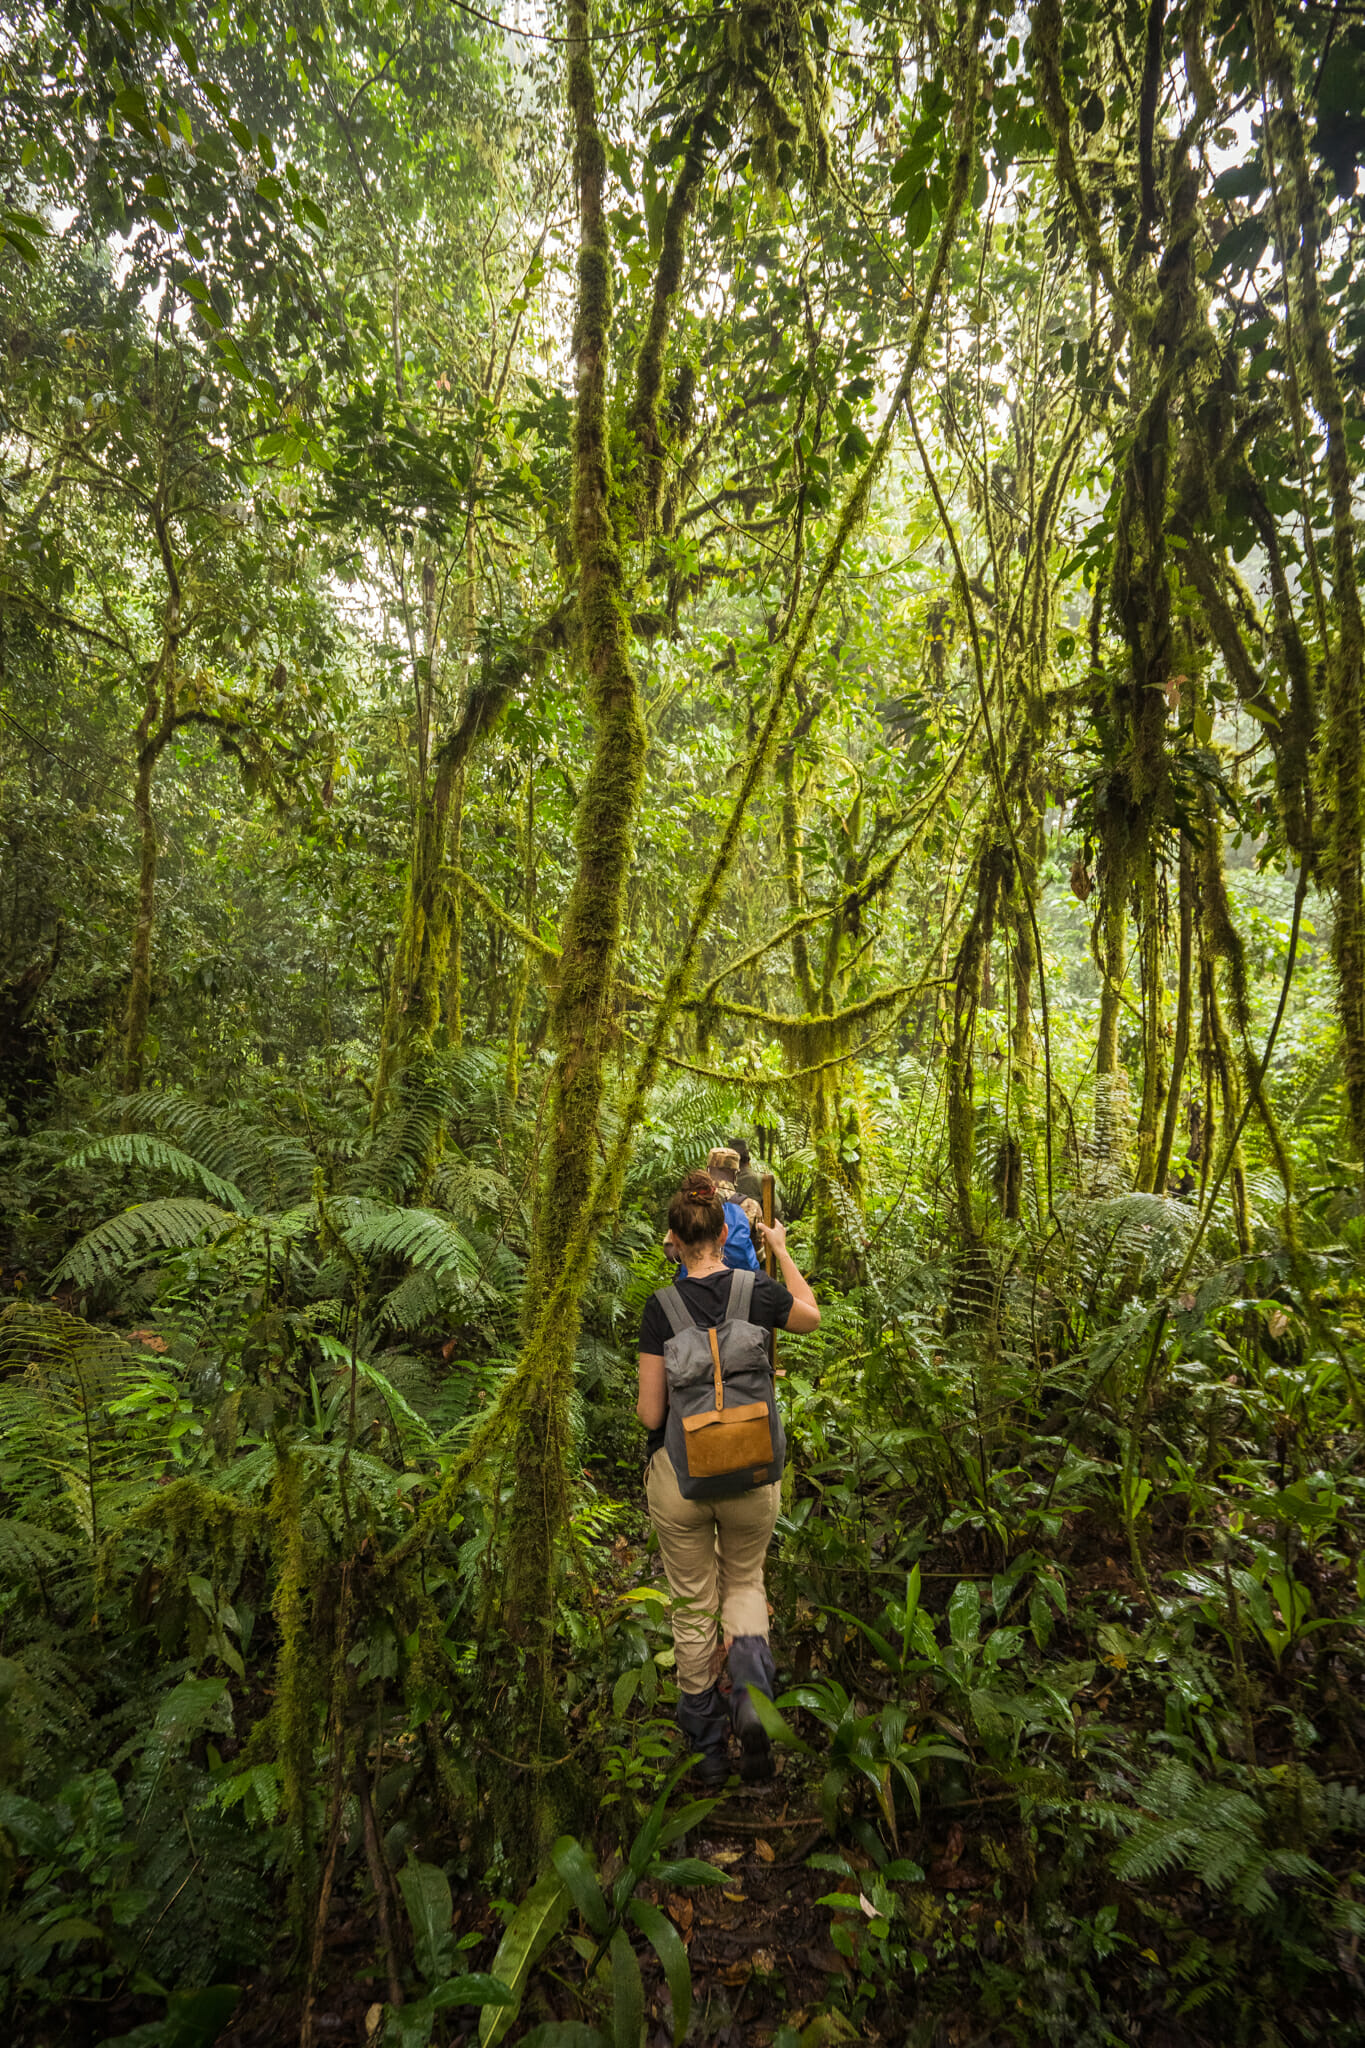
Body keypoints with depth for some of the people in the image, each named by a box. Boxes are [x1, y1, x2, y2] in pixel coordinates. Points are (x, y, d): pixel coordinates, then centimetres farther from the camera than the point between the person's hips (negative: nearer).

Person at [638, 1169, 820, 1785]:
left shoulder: (661, 1306, -13)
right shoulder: (759, 1291, -10)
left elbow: (650, 1414, -12)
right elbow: (810, 1316, 14)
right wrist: (781, 1249, 19)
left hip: (679, 1474, -1)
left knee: (694, 1606, 18)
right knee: (745, 1583, 25)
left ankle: (707, 1746, 29)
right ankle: (752, 1691, 0)